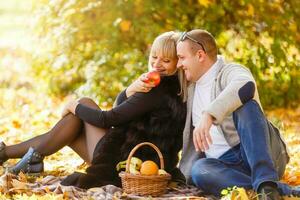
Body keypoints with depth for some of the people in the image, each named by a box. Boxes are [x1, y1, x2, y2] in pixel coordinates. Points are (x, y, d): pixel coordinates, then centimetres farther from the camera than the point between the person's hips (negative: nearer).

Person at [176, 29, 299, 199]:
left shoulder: (231, 71, -2)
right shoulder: (191, 84, 21)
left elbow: (245, 86, -28)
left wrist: (209, 115, -40)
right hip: (224, 164, 5)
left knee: (246, 106, -32)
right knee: (199, 169, -32)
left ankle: (266, 184, -45)